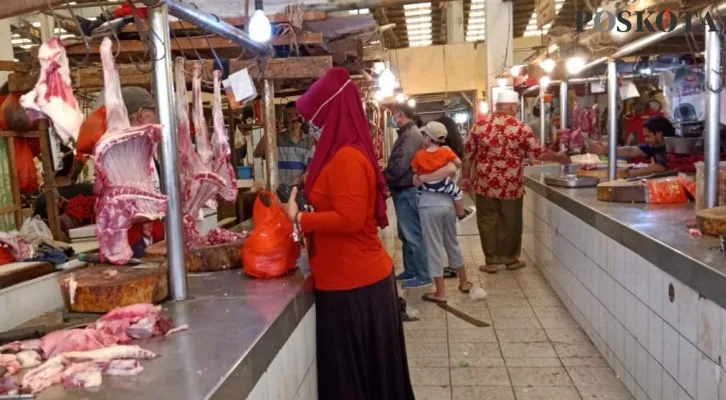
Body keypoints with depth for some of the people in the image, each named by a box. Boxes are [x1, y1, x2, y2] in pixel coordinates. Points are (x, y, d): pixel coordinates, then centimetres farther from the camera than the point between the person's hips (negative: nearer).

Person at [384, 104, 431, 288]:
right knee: (406, 234, 16)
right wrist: (385, 172, 4)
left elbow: (400, 166, -24)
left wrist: (381, 177, -12)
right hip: (403, 190, 10)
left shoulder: (411, 135, -17)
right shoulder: (407, 133, 16)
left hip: (407, 191, -10)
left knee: (414, 234, -4)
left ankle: (424, 275, 4)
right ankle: (411, 270, 26)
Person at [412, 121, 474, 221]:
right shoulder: (445, 151, -18)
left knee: (419, 190, 33)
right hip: (442, 184, -1)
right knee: (458, 193, 22)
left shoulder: (419, 154, -18)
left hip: (426, 185, 1)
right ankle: (461, 214, 35)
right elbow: (458, 163, -11)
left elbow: (414, 170, -9)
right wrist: (453, 171, 9)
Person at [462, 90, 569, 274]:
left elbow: (468, 154, 3)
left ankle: (491, 261, 13)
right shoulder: (521, 128, -8)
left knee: (487, 221, 9)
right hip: (510, 186, -1)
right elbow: (539, 153, -2)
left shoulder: (480, 125, -1)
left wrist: (465, 177, 12)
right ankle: (511, 259, 24)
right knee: (511, 222, 13)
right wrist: (560, 157, 16)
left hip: (485, 184, 1)